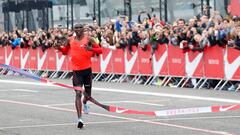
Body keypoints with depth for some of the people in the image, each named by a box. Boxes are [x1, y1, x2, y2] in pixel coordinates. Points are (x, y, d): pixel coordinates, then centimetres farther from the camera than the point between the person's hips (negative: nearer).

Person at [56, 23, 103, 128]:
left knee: (87, 94, 14)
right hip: (76, 70, 0)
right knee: (78, 93, -13)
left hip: (87, 69, 0)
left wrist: (91, 49, -22)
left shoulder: (88, 39, -3)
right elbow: (65, 51, 20)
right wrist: (59, 47, -1)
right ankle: (79, 119, -16)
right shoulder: (70, 40, 4)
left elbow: (100, 50, -3)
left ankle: (85, 103, 52)